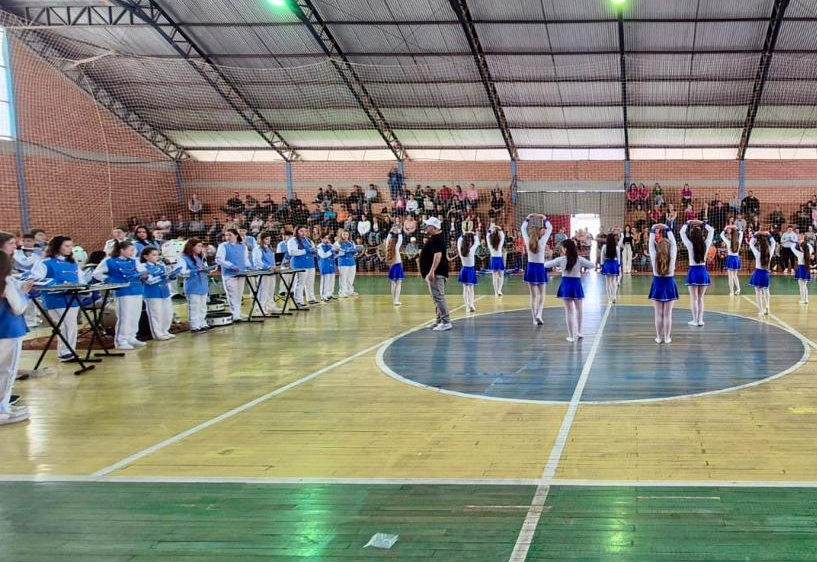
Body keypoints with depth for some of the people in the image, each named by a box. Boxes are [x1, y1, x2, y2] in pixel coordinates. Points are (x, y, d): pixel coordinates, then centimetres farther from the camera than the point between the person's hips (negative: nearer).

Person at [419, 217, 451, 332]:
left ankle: (446, 322, -12)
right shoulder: (432, 238, 16)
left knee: (438, 297, -12)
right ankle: (440, 321, 21)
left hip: (436, 274, -11)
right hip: (434, 273, 11)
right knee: (437, 297, 15)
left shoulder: (437, 239, -17)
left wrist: (432, 271, -32)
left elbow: (438, 255, -27)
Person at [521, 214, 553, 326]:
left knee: (533, 295, 7)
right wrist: (544, 218, 8)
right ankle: (539, 314, -13)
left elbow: (523, 228, 8)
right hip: (540, 268, -2)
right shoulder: (542, 241, -11)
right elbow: (550, 228, -2)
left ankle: (535, 319, 7)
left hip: (531, 268, 2)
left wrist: (528, 218, 15)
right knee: (541, 294, 8)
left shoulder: (528, 242, -6)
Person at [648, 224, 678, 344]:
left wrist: (652, 231, 12)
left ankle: (659, 337, 9)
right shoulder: (672, 257, -12)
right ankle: (667, 338, 8)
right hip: (669, 284, 0)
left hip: (658, 284, 0)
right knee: (668, 314, 4)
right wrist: (668, 230, 9)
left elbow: (651, 244, 0)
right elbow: (674, 243, -1)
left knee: (658, 314, 6)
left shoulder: (654, 257, -12)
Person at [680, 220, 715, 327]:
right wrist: (703, 224, 12)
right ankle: (700, 320, 11)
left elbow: (682, 232, -5)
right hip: (703, 271, 3)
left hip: (693, 271, -3)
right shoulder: (706, 244, -4)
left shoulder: (690, 245, -11)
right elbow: (711, 230, 8)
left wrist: (687, 223, 8)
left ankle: (695, 320, 3)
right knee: (701, 298, 11)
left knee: (694, 298, 2)